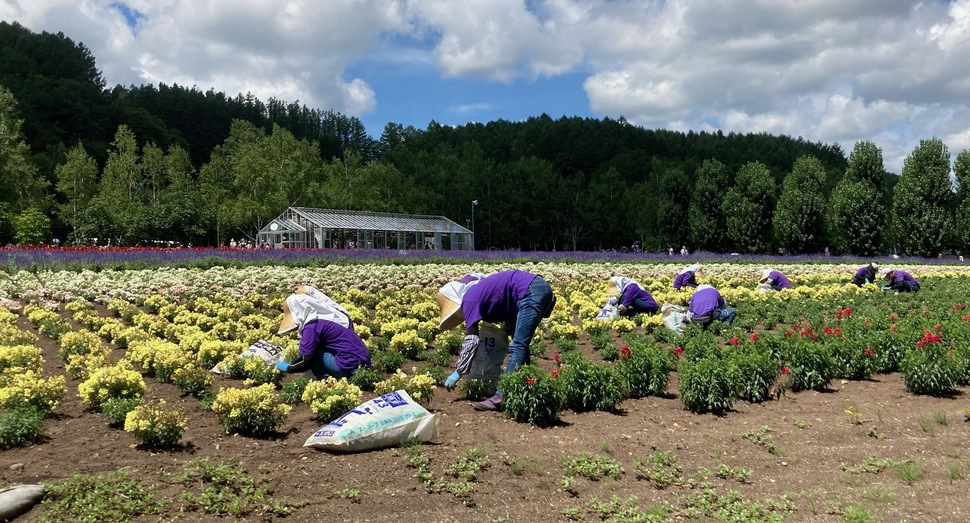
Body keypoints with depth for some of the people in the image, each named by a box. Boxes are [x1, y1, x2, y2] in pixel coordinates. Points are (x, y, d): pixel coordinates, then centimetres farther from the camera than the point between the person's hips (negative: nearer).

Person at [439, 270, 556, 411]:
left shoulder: (469, 300, -6)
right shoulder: (480, 291, 21)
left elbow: (471, 340, -10)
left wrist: (457, 373, -6)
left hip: (532, 291, -10)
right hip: (541, 288, 10)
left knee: (518, 346, -13)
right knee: (520, 346, 17)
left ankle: (502, 397, -16)